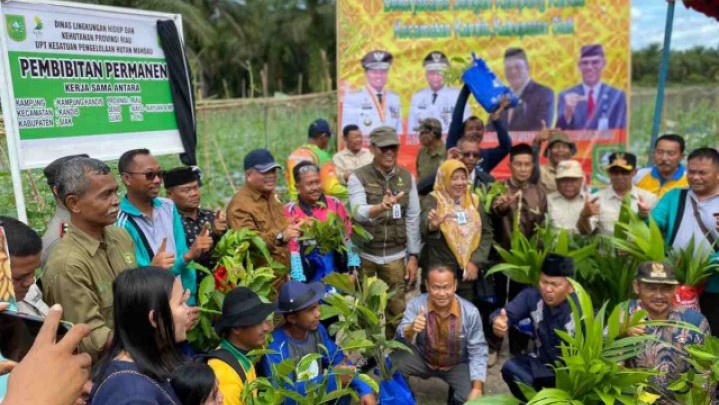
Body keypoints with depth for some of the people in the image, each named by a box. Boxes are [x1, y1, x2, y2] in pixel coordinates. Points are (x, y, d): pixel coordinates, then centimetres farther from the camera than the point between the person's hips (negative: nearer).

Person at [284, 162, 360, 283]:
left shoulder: (335, 204, 3)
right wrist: (300, 282, -14)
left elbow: (348, 237, 7)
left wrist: (353, 268, 0)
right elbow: (291, 249, -9)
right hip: (310, 279, -3)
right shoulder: (290, 211, -6)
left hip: (338, 274, 3)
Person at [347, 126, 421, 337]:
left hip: (396, 256, 2)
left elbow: (413, 218, 2)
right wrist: (380, 207, -45)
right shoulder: (358, 177, -8)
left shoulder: (407, 177, 1)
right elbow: (358, 212, -24)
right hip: (365, 255, -2)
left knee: (397, 310, 10)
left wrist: (413, 255, -1)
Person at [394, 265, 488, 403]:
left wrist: (477, 388, -26)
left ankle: (456, 394, 12)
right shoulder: (417, 304, -21)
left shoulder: (470, 312, -23)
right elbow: (400, 338, -27)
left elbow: (477, 351, -17)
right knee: (393, 363, -26)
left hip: (457, 365, 0)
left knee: (470, 398, -25)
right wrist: (411, 329, -51)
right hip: (423, 359, 1)